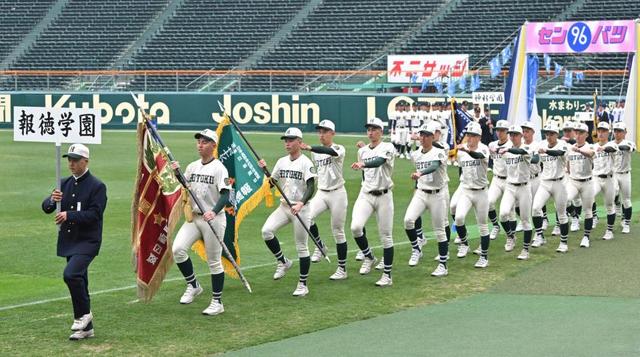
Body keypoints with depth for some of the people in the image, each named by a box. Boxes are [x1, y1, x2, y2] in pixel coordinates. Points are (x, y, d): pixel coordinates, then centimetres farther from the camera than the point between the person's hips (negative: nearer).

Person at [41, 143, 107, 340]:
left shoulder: (97, 186, -7)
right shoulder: (64, 184, 12)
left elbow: (94, 214, -17)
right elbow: (46, 207, 7)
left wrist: (68, 215, -25)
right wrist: (52, 200, -16)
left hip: (88, 241, -7)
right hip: (68, 241, 7)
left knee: (70, 274, -25)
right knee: (79, 281, 11)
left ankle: (84, 314, -5)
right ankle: (86, 328, 19)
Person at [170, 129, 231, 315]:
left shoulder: (219, 168, -9)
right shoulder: (192, 167, 11)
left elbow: (225, 195, -18)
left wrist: (214, 211, -34)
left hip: (213, 219, -6)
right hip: (193, 217, 6)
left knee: (214, 261, 1)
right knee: (178, 249, -11)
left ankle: (217, 302, 11)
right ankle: (193, 286, 9)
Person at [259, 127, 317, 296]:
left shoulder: (306, 163, -10)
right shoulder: (281, 162, 9)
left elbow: (311, 188, -19)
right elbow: (272, 184, 13)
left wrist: (301, 204, -35)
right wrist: (265, 170, -5)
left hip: (301, 209, -6)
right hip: (284, 207, 6)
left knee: (301, 247, 1)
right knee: (266, 231, -16)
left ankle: (303, 284, 12)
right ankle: (283, 262, 6)